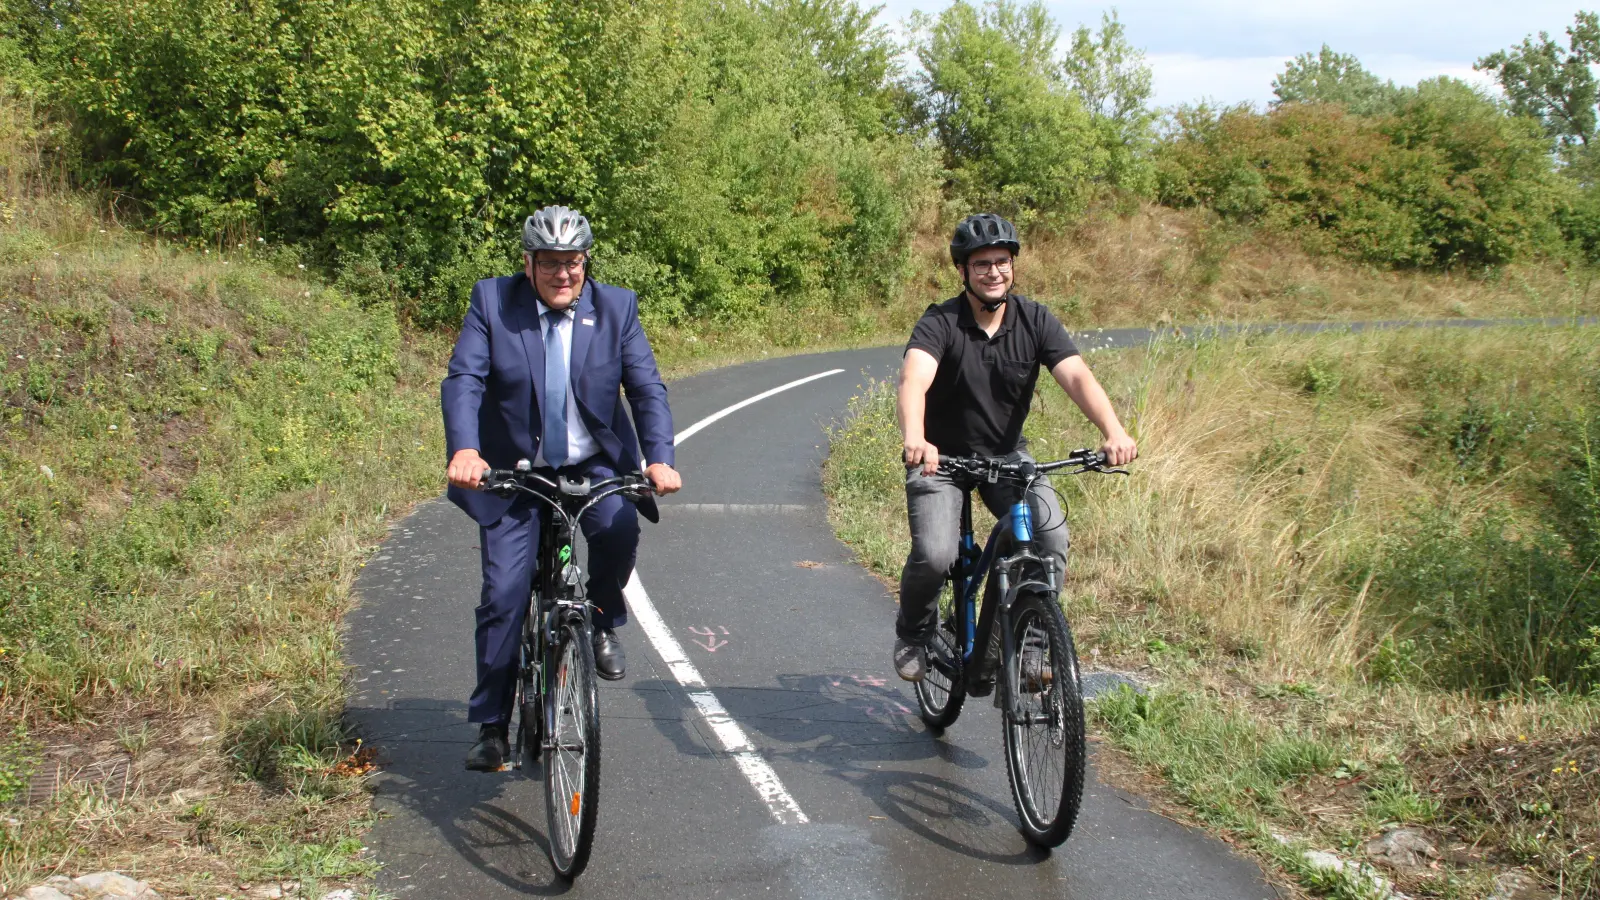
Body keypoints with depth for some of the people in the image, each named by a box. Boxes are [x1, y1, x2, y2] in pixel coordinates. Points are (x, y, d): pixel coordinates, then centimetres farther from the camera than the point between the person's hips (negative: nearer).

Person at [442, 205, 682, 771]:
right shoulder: (492, 302, -6)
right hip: (514, 472, 0)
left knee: (619, 525, -31)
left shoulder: (616, 307, -3)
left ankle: (603, 622, 0)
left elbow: (646, 387, -8)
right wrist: (464, 450, -34)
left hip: (594, 466, 1)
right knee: (503, 595, -5)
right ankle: (491, 728, 9)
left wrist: (659, 458, -25)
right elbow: (463, 380, -16)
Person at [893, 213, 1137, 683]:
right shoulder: (939, 323, -19)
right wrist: (914, 440, -58)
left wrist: (1114, 431, -42)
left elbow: (1078, 376, -23)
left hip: (1007, 454, 3)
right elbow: (913, 381, -37)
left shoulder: (1035, 321, -9)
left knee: (1052, 534, -22)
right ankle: (913, 633, 10)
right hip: (942, 456, -3)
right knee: (934, 555, -23)